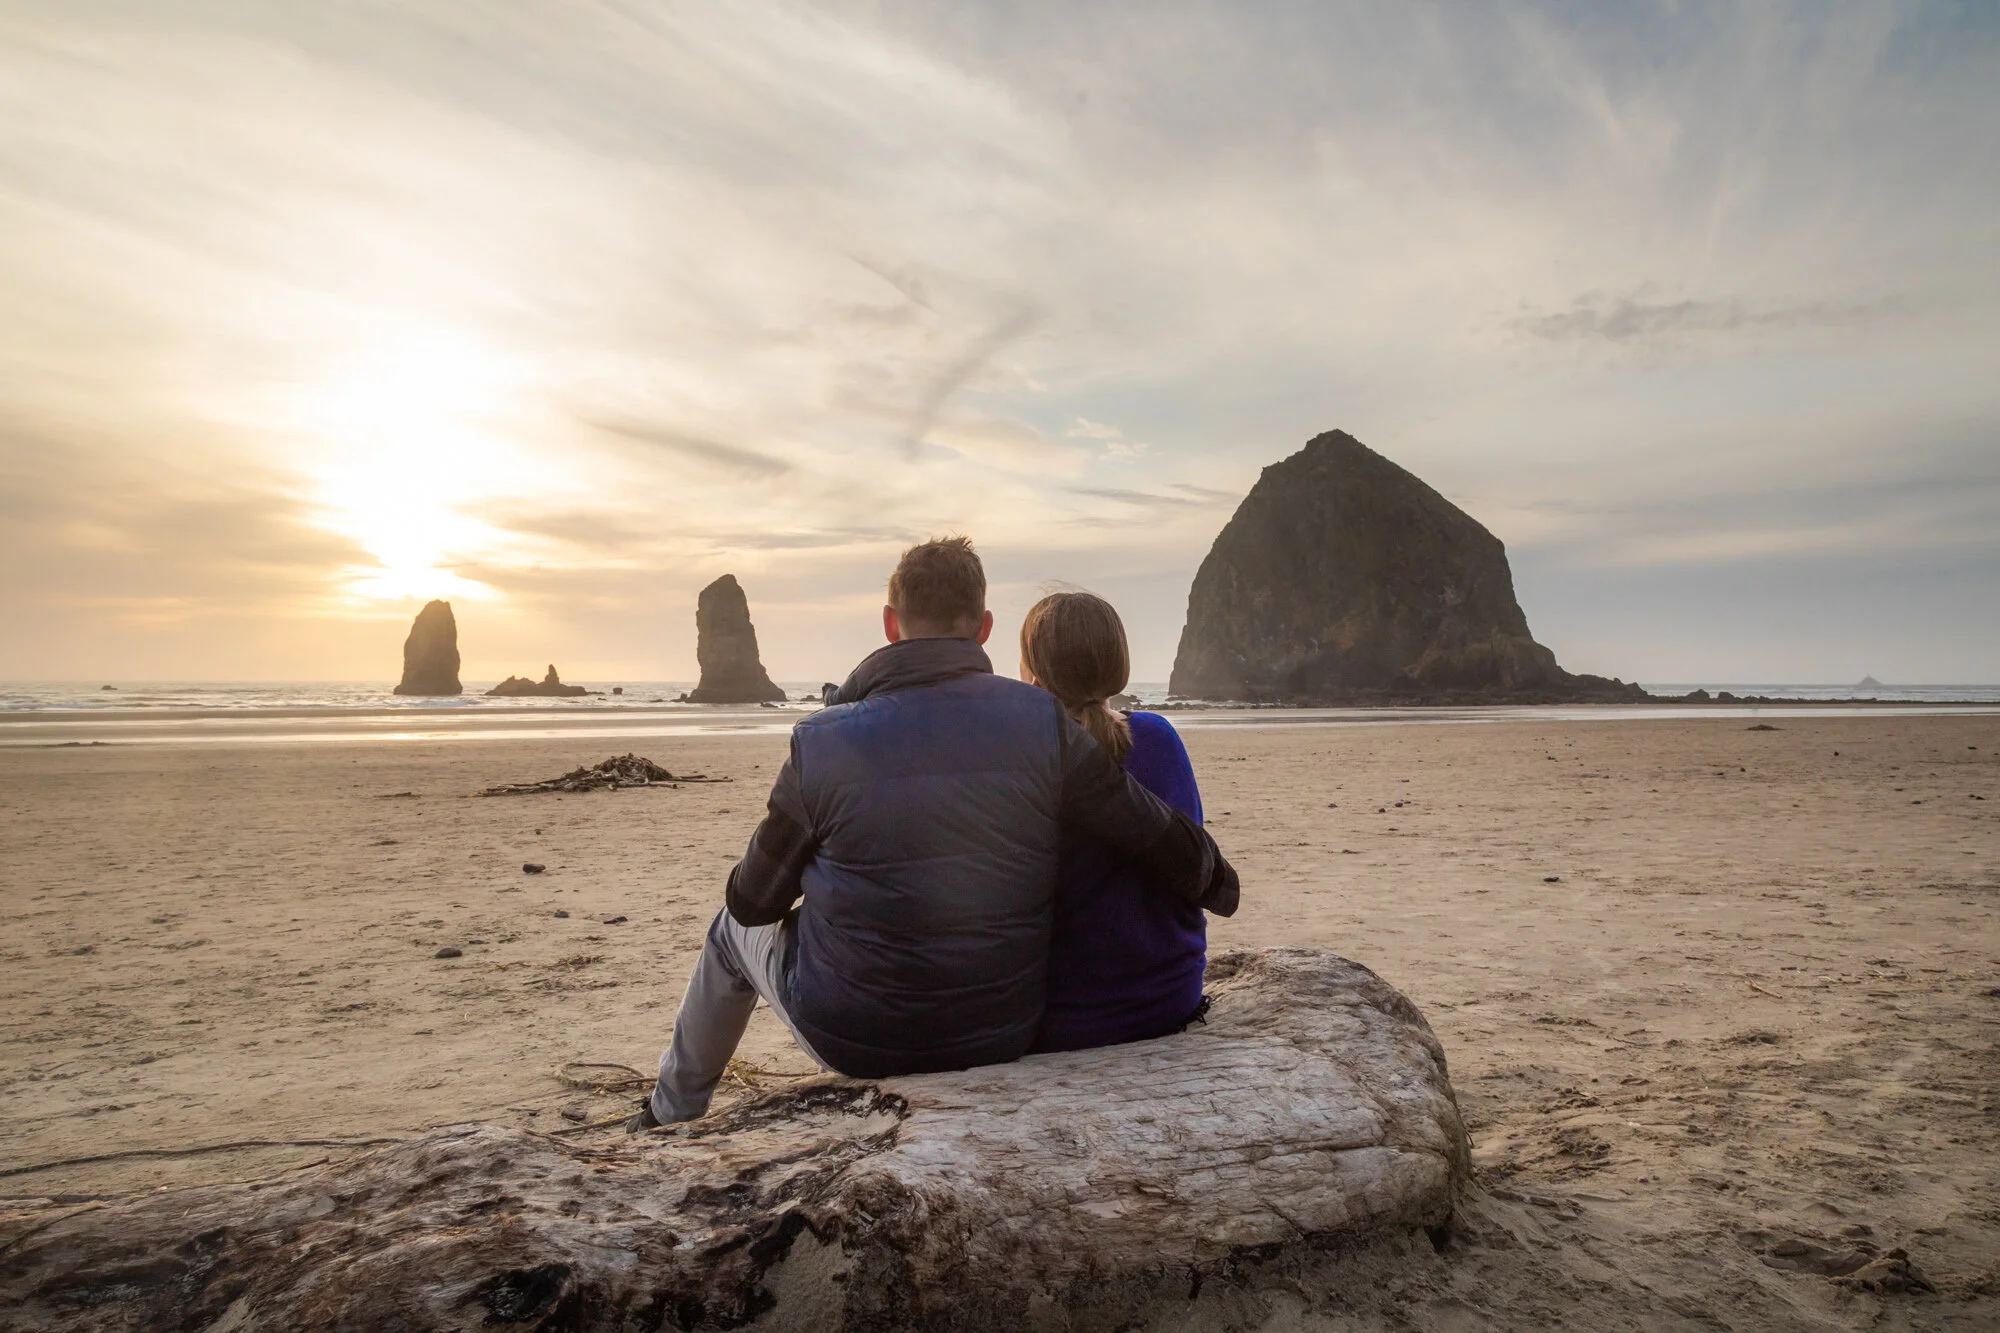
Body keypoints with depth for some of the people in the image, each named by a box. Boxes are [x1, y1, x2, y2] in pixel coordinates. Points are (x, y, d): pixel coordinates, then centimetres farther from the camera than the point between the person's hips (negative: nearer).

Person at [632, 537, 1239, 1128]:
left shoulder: (820, 743, -15)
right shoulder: (1042, 723, -14)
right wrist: (1219, 884, 13)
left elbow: (753, 902, -3)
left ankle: (670, 1116, 50)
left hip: (850, 1039, -2)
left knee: (734, 928, 28)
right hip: (1000, 1036, 3)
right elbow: (1164, 842, -9)